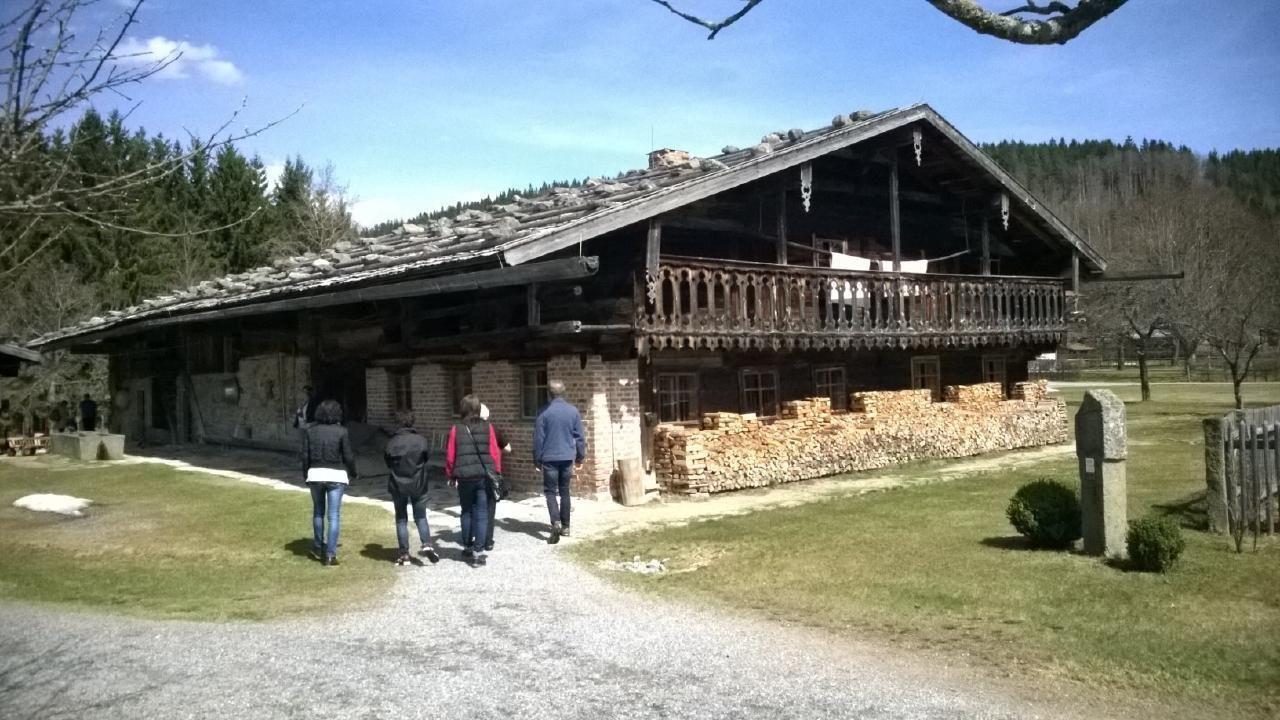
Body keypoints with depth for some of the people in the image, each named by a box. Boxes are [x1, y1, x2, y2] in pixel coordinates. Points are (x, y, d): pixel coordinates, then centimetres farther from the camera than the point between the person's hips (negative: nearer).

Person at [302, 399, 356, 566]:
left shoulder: (310, 431, 1)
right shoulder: (341, 431, -7)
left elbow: (305, 456, 1)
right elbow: (348, 456, -5)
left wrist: (306, 476, 13)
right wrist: (352, 474, 11)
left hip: (315, 474, 3)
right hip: (336, 476, -3)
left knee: (318, 512, 20)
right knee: (334, 516, 1)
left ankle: (318, 548, 31)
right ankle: (330, 554, -1)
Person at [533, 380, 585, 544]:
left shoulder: (544, 412, -8)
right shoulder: (573, 411, 1)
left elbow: (538, 438, -5)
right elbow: (580, 436, 5)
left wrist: (537, 460, 4)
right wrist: (580, 457, 14)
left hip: (550, 458, -3)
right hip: (567, 458, 3)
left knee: (550, 491, 2)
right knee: (564, 491, 14)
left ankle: (556, 522, -19)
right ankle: (565, 526, 17)